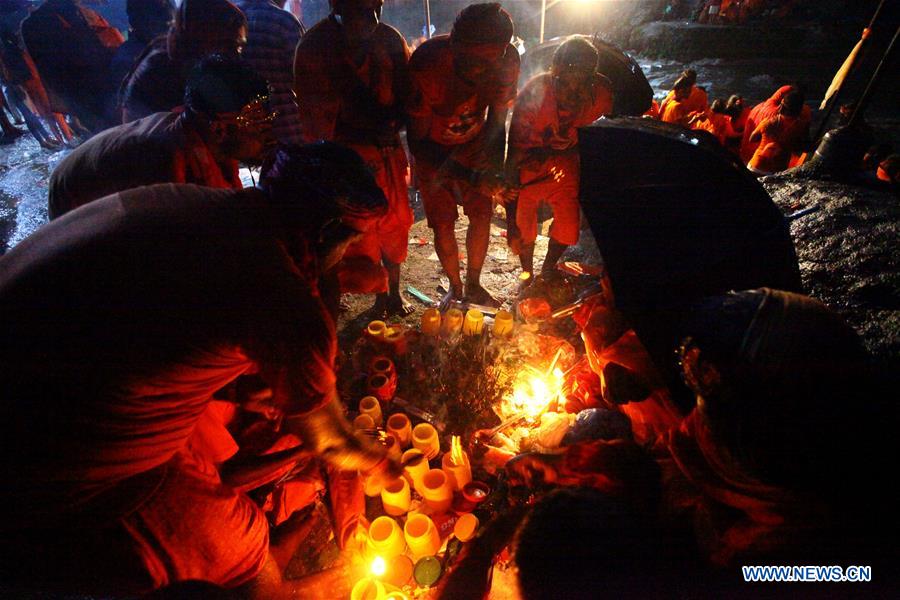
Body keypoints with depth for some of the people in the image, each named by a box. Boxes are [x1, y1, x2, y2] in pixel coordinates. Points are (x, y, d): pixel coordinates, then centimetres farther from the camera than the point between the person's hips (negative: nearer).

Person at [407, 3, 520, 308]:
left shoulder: (507, 61, -24)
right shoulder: (427, 64, -34)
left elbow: (497, 119, -8)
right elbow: (417, 142, -28)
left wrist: (496, 169, -24)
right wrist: (470, 178, -36)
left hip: (473, 144, 3)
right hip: (431, 150, -3)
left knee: (482, 214, 0)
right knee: (443, 224, -6)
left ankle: (473, 285, 22)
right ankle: (455, 288, 20)